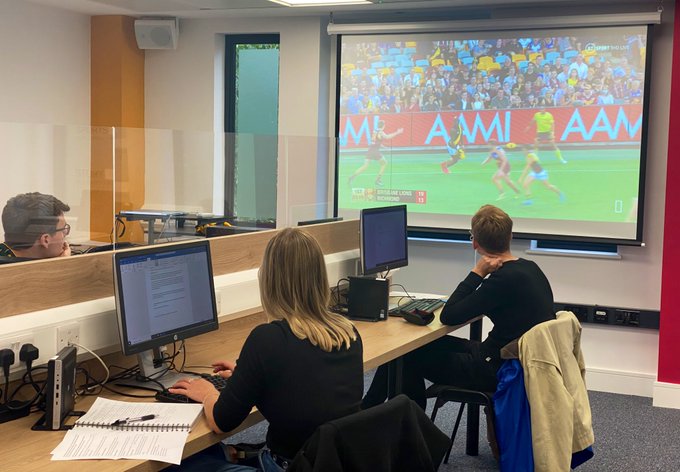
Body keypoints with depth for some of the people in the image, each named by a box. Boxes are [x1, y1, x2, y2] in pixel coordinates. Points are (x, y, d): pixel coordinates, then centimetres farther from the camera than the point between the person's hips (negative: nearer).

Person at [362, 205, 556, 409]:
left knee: (408, 356, 1)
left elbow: (448, 317, -21)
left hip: (498, 371, -10)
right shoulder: (530, 268, 5)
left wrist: (477, 273, -17)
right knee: (429, 344, 17)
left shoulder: (503, 279, -24)